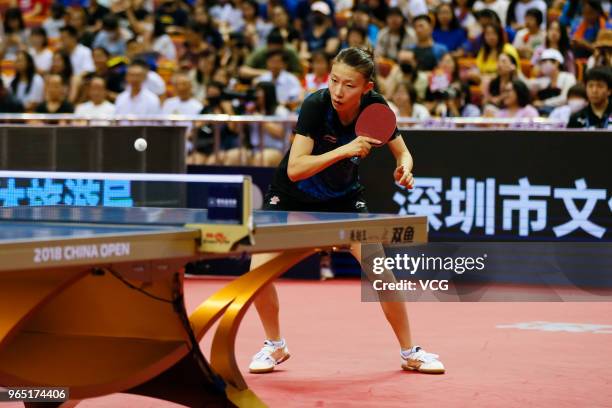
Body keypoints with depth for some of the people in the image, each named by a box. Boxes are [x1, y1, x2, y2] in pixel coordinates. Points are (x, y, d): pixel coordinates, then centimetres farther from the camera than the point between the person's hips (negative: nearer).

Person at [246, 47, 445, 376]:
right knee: (259, 269, -16)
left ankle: (409, 353, 5)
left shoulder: (375, 107, -20)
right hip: (293, 195, -2)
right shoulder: (316, 105, -31)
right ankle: (275, 346, 10)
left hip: (343, 196, 2)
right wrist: (344, 150, -46)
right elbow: (294, 169, -37)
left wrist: (404, 169, -28)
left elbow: (403, 153, -5)